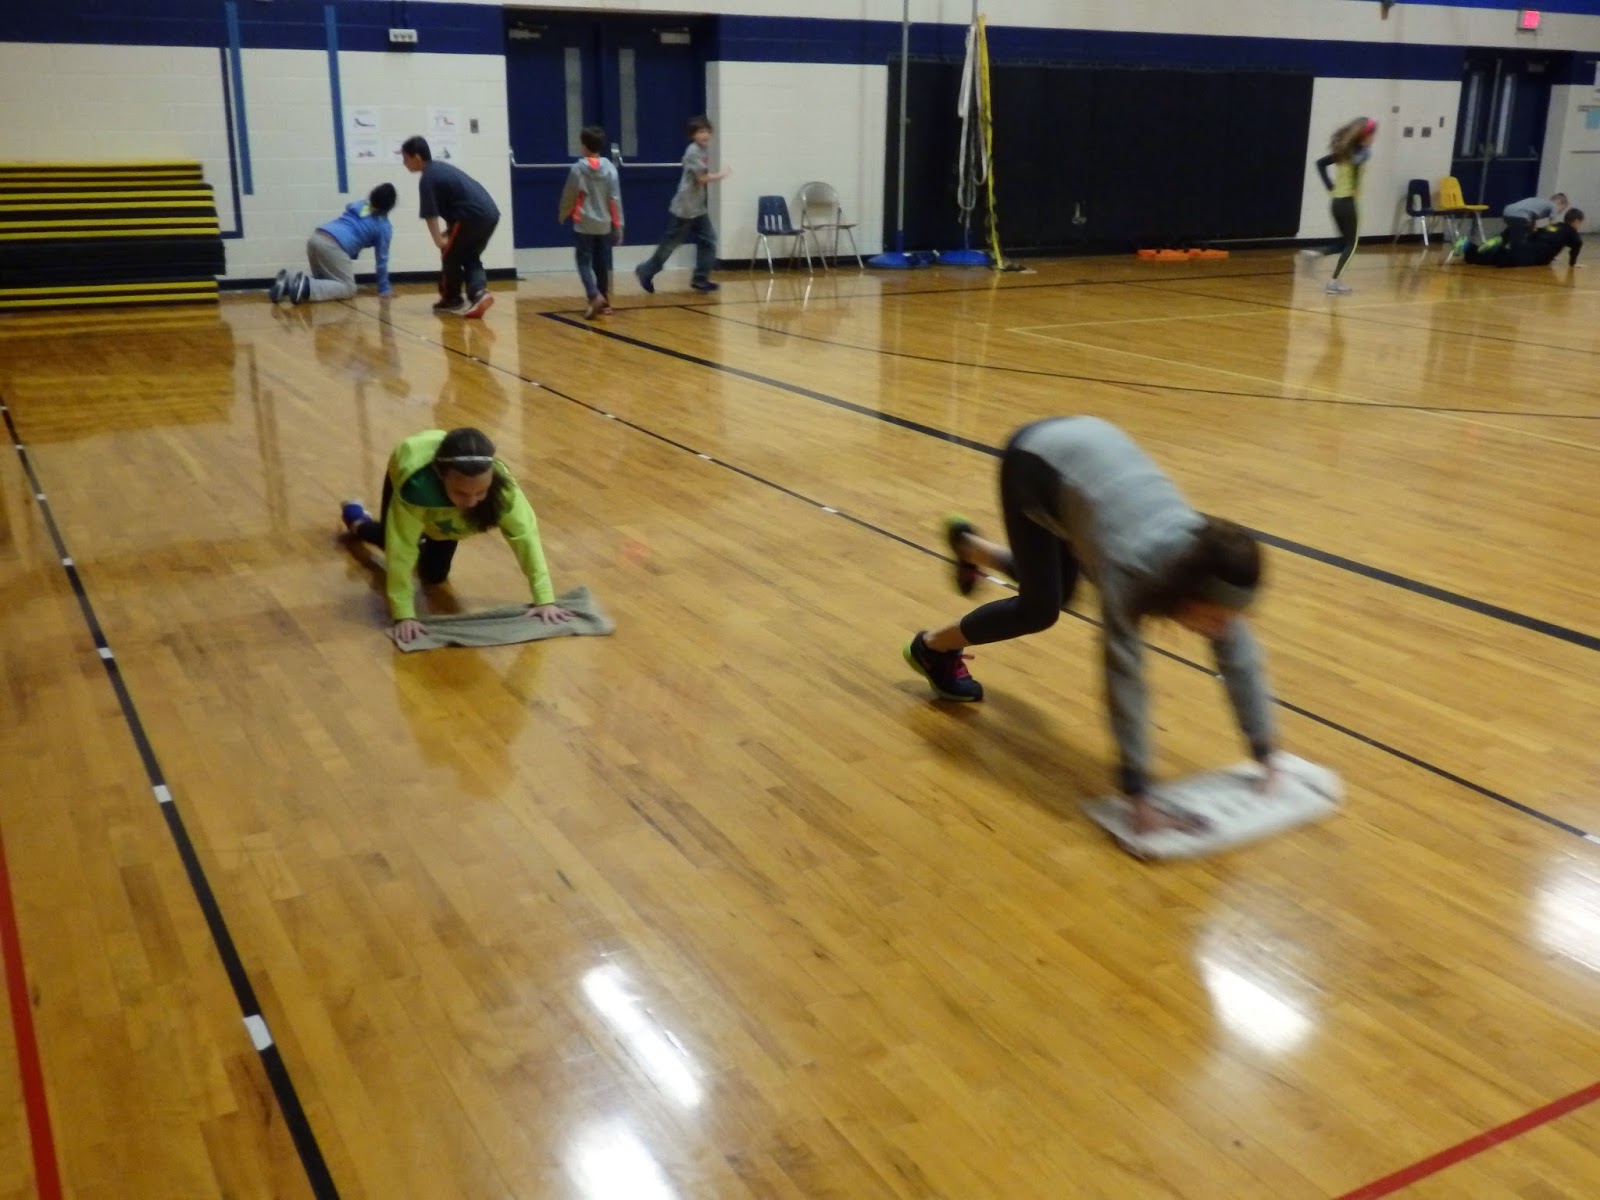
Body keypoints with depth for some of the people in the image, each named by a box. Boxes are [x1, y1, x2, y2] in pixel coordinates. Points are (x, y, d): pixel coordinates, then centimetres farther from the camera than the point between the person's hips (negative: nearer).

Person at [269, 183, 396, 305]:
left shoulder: (356, 205, 25)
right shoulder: (384, 226, 9)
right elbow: (382, 259, 12)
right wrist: (384, 289, 21)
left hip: (316, 237, 7)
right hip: (333, 245, -7)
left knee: (325, 282, 24)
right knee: (348, 288, 4)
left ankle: (289, 281, -2)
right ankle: (306, 287, -19)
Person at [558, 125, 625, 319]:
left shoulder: (578, 168, -9)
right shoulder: (610, 168, -3)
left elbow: (568, 196, 1)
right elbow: (615, 199, -3)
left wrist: (562, 215, 19)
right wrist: (618, 225, 4)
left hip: (584, 224, -3)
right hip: (604, 224, 3)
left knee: (584, 262, 2)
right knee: (602, 264, 12)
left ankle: (595, 296, -19)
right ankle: (605, 303, 15)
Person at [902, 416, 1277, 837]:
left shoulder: (1211, 568, -22)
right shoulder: (1134, 567, -38)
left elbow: (1241, 661, -16)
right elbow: (1124, 677, -40)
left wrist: (1265, 754, -14)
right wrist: (1138, 795, -41)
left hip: (1094, 444, 6)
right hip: (1037, 461, -6)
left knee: (1056, 595, 19)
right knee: (1039, 610, -4)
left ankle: (969, 545, 47)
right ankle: (933, 647, 22)